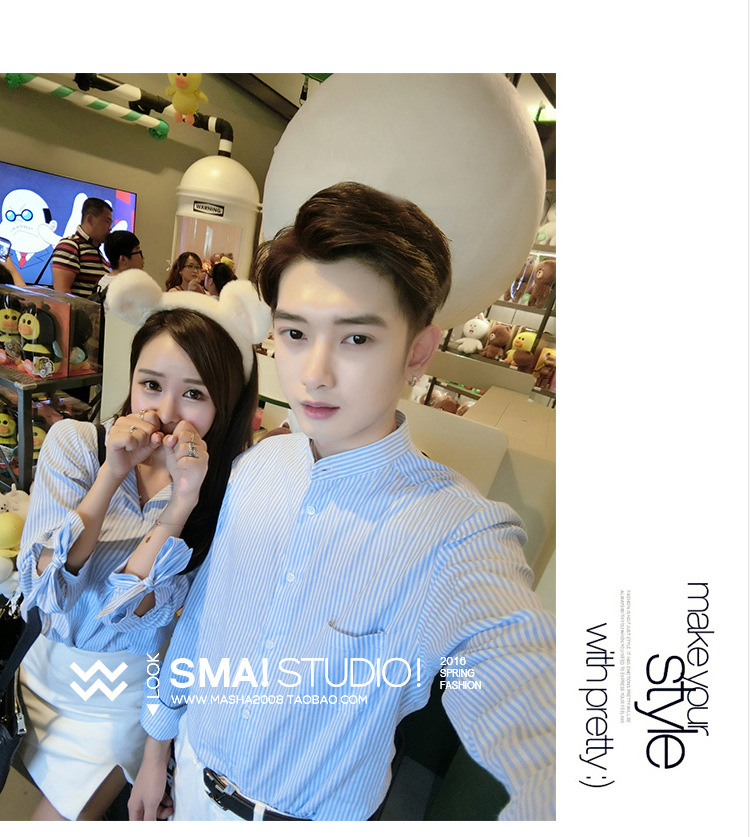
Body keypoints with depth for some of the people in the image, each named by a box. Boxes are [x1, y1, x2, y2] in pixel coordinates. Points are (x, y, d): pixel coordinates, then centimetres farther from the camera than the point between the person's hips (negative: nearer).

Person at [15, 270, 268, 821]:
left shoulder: (229, 491, -20)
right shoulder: (74, 443, -14)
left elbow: (131, 619, -23)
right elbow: (37, 589, -20)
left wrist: (181, 504, -37)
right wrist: (113, 473, -29)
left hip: (119, 705, -2)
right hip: (41, 668, 2)